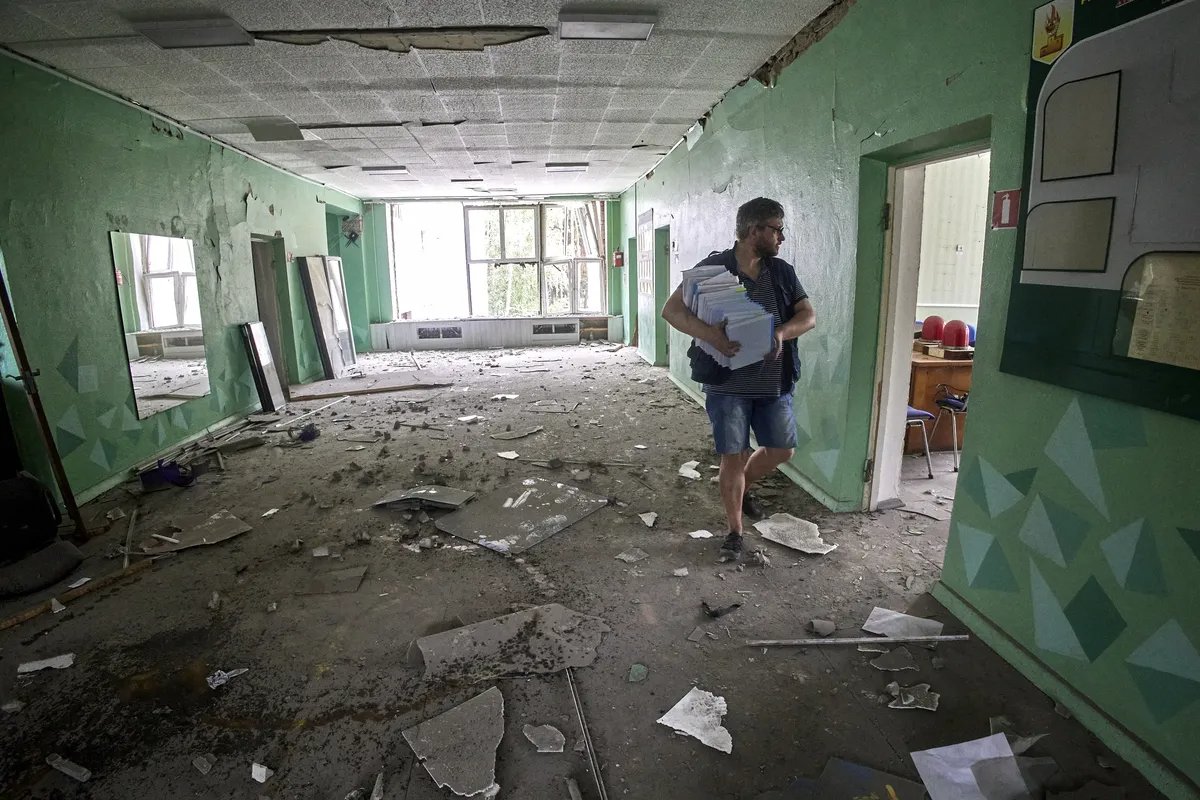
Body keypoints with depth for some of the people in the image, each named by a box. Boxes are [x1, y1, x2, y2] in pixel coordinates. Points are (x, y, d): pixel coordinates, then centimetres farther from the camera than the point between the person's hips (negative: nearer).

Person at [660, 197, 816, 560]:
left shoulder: (782, 272, 5)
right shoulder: (712, 268, -9)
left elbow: (808, 315, 4)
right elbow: (672, 310, -14)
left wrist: (781, 332, -19)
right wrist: (710, 334, -31)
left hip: (774, 383, 5)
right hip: (728, 384, -5)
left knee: (782, 450, 13)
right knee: (733, 458, 1)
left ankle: (742, 487, 42)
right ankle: (735, 531, 19)